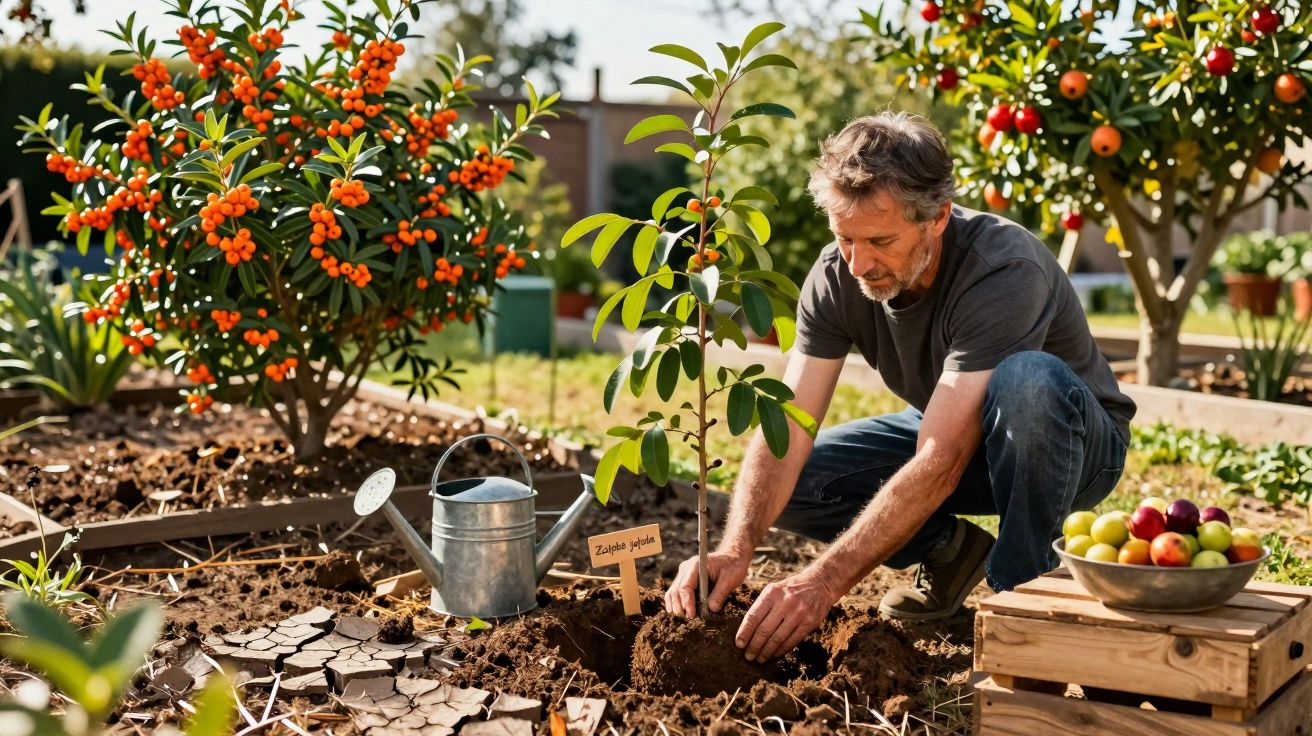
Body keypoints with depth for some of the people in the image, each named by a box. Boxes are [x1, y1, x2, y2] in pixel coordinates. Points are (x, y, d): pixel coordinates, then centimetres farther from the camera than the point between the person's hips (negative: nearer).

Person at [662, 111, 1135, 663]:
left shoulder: (1004, 270, -36)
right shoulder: (838, 273, -18)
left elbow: (939, 466, -41)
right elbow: (786, 431, -23)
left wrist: (824, 581, -47)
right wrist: (735, 549, -41)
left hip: (1074, 443, -5)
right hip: (944, 430, 5)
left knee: (1026, 380, -40)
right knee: (787, 485, -15)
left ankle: (1023, 589, -19)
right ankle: (950, 551, 5)